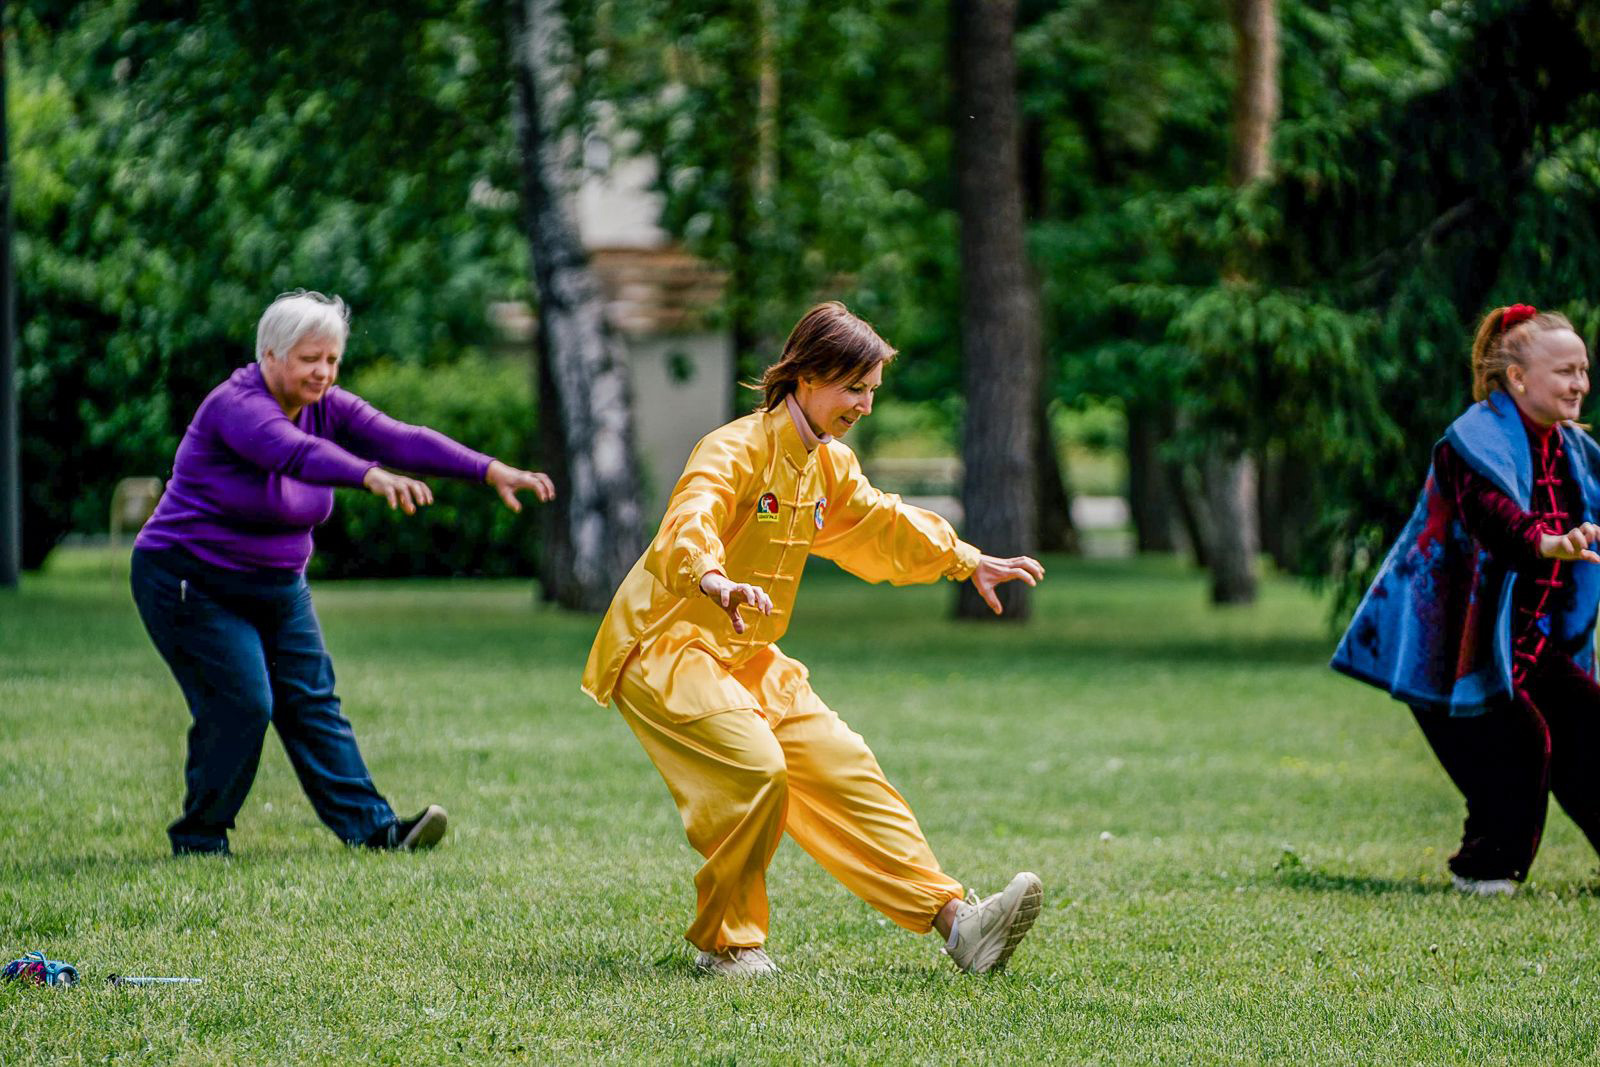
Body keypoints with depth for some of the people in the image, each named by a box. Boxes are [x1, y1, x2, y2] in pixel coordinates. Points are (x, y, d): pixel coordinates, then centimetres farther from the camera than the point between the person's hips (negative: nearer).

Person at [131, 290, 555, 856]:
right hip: (193, 584, -8)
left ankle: (373, 827, -5)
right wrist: (371, 476, -60)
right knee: (241, 705, -13)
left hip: (277, 585, 8)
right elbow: (298, 453, -43)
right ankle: (198, 840, 0)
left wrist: (490, 471, -25)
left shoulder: (325, 407, 0)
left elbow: (400, 439, -12)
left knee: (311, 701, 0)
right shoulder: (236, 406, -23)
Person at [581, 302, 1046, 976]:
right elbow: (689, 523, -39)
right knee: (755, 765, -28)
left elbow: (882, 526, 28)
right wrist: (717, 581, -61)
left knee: (842, 768, -2)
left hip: (746, 658, 9)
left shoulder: (830, 466, 10)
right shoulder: (736, 450, -19)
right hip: (664, 648, -9)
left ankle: (954, 919, -5)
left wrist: (968, 562, 18)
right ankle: (723, 941, -10)